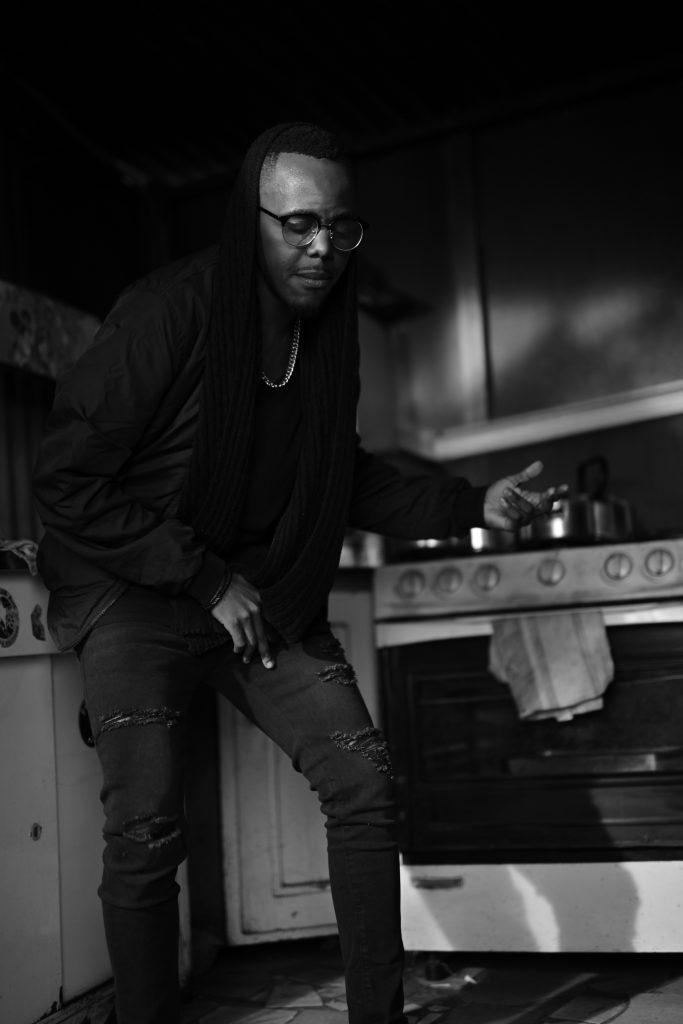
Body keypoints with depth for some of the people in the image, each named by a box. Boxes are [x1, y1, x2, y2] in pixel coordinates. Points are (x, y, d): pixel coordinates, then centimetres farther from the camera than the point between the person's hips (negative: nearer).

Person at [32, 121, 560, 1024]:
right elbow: (66, 476, -17)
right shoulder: (170, 311, -20)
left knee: (364, 779, -4)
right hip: (134, 594, -5)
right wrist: (208, 579, -17)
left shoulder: (329, 326, 0)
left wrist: (476, 505, -2)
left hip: (266, 594, 5)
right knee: (146, 832, -13)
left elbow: (343, 477, 12)